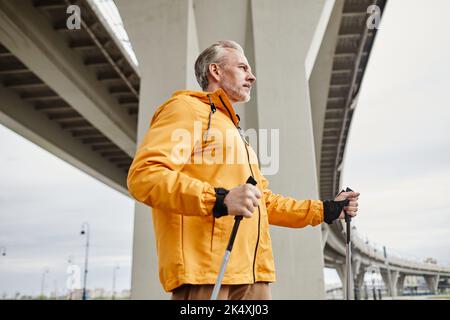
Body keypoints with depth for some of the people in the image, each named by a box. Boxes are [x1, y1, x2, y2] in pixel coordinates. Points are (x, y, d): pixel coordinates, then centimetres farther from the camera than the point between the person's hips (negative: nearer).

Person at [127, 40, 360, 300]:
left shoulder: (235, 132, 28)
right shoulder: (186, 108, 0)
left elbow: (264, 201, 29)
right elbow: (143, 174, -15)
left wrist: (327, 210, 23)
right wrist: (218, 200, -26)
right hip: (204, 270, -8)